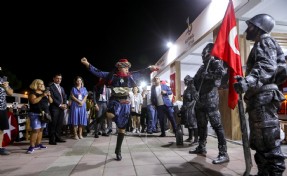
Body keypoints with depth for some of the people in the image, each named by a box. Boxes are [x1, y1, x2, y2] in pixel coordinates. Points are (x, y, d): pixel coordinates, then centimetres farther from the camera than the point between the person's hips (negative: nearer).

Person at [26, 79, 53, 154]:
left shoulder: (44, 91, 14)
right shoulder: (32, 92, -4)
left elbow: (50, 101, 11)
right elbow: (33, 101, -19)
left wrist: (49, 95, -6)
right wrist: (42, 96, -21)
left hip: (44, 114, 7)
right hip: (35, 114, -6)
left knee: (41, 129, 9)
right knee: (35, 130, -11)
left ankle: (38, 144, 16)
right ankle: (32, 147, -8)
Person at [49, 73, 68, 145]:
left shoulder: (61, 88, 23)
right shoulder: (51, 87, -2)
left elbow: (64, 97, 18)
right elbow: (52, 98, -11)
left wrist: (65, 104, 0)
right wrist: (60, 105, -13)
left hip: (62, 108, 7)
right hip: (54, 108, -7)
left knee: (60, 124, 8)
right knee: (53, 124, -4)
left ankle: (57, 137, 16)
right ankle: (52, 139, 2)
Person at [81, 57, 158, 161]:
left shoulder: (131, 76, 4)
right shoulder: (112, 75, -2)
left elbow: (142, 72, 12)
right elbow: (98, 72, -5)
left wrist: (151, 68, 4)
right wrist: (87, 64, -13)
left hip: (125, 104, 2)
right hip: (115, 101, -2)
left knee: (122, 129, 8)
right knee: (110, 115, -40)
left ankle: (118, 150, 23)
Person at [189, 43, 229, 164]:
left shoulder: (215, 62, -1)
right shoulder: (203, 66, 22)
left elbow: (222, 72, -23)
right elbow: (195, 80, 22)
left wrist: (207, 75, -15)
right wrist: (194, 91, 5)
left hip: (210, 97, -8)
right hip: (200, 99, 9)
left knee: (216, 125, -10)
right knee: (201, 125, 15)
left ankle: (223, 154, -5)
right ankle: (201, 148, 28)